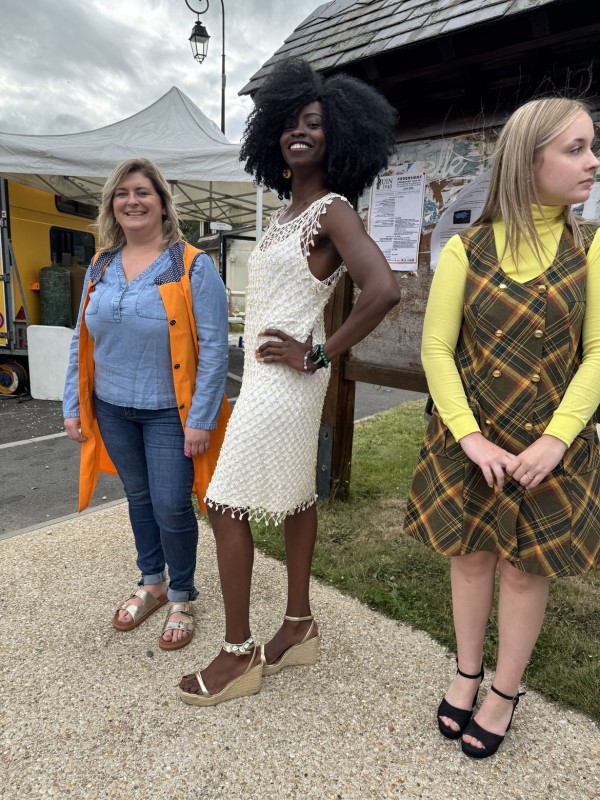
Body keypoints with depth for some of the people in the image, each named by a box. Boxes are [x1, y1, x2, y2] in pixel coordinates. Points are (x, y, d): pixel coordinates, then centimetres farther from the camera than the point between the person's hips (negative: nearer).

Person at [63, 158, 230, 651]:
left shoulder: (193, 266, -10)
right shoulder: (101, 267, 6)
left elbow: (214, 347, -14)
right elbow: (82, 342, 11)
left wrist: (201, 419, -17)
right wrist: (73, 405, 7)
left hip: (169, 411, -5)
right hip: (112, 408, 5)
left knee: (171, 507, 1)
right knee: (139, 497, 18)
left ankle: (181, 598, 27)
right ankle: (152, 583, 40)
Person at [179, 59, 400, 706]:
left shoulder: (333, 209, -12)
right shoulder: (288, 209, 14)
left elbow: (383, 290, -27)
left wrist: (318, 354, -19)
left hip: (283, 380, -9)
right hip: (267, 377, 9)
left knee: (226, 504, -2)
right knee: (295, 496, 14)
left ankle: (238, 655, 15)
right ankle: (300, 626, 31)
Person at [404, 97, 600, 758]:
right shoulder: (466, 249, -3)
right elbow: (436, 349, -6)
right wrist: (470, 437, -15)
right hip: (469, 441, 0)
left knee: (525, 568, 11)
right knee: (470, 555, 14)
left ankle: (505, 692, 34)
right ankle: (467, 674, 38)